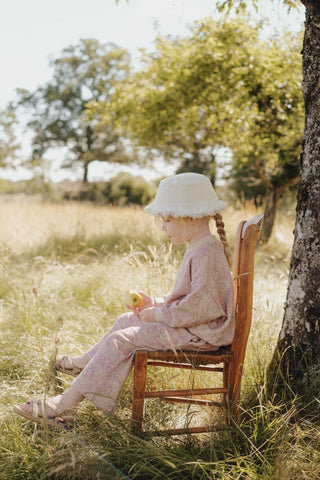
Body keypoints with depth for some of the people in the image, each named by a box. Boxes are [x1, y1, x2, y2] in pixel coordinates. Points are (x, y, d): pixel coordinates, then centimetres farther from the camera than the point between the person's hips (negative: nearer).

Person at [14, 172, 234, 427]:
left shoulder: (207, 254, -24)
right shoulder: (199, 249, 10)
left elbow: (201, 307, -29)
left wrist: (158, 315, -18)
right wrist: (157, 303, 8)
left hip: (198, 334, -10)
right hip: (187, 324, 10)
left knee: (121, 340, -13)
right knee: (126, 320, 18)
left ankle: (66, 403, -7)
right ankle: (86, 362, 37)